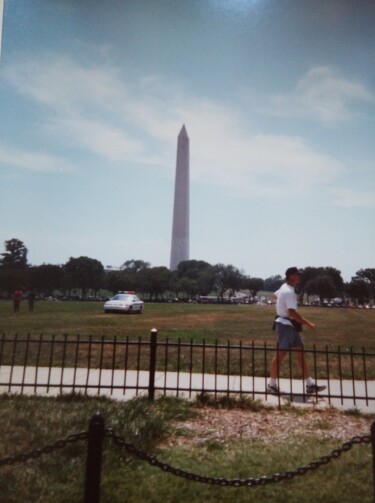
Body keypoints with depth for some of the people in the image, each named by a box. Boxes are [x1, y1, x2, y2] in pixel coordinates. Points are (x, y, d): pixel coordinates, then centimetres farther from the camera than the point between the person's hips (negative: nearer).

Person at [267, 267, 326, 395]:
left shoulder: (284, 287, 11)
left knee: (300, 352, 11)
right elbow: (292, 312, -30)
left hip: (290, 325, 11)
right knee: (280, 354, -2)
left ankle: (310, 385, 17)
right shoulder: (289, 292, -22)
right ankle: (272, 385, 10)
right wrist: (307, 323, -24)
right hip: (286, 325, -11)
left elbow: (275, 295, 31)